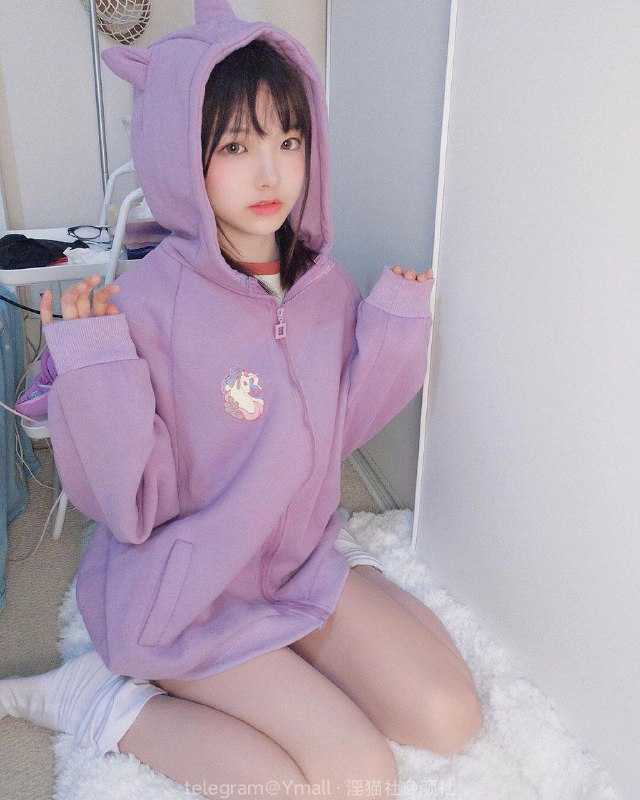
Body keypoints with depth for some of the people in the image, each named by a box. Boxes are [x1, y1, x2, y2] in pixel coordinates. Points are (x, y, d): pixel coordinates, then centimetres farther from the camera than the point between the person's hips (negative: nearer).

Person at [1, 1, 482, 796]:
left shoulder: (326, 284, -6)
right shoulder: (142, 305, -23)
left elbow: (333, 430, 5)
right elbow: (131, 507, -19)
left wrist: (395, 326, -6)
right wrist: (92, 367, -32)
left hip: (299, 556, 7)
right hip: (181, 591, -6)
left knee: (449, 717, 0)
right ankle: (106, 697, 3)